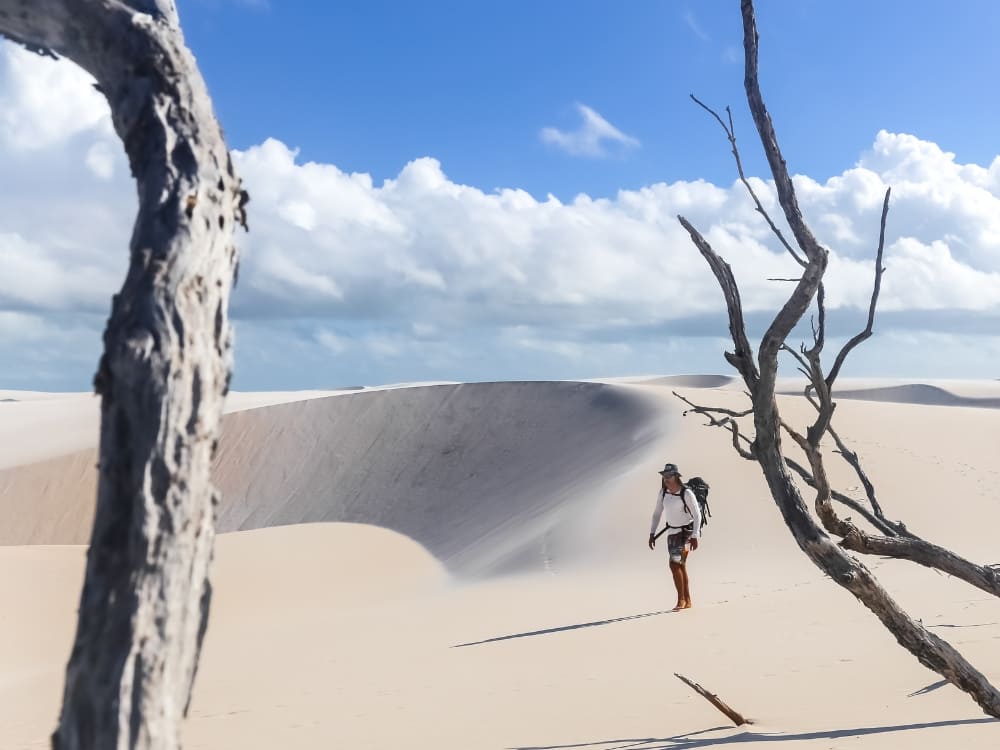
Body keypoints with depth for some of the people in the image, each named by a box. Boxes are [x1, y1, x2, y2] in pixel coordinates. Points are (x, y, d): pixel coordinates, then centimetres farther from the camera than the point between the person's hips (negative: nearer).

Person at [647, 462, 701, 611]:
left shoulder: (686, 493, -20)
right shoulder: (663, 492, -3)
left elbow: (697, 515, -17)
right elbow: (657, 513, 6)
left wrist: (695, 536, -22)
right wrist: (652, 534, 3)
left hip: (686, 532, -7)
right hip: (672, 532, 7)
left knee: (675, 564, -17)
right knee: (680, 566, 12)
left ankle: (681, 600, -7)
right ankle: (688, 601, 21)